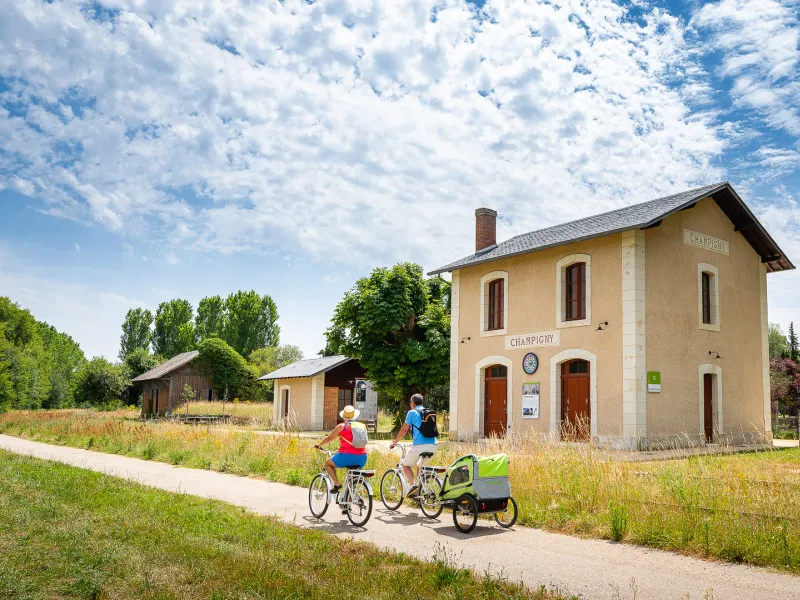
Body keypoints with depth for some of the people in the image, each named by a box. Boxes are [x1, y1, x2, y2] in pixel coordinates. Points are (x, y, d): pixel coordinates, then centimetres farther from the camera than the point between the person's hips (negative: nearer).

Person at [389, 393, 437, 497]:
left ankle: (414, 484, -13)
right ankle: (420, 489, 18)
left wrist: (394, 443, 18)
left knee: (405, 465, 10)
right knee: (419, 465, 27)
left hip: (420, 445, -6)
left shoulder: (412, 412, 4)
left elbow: (404, 430, 5)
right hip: (433, 445, 6)